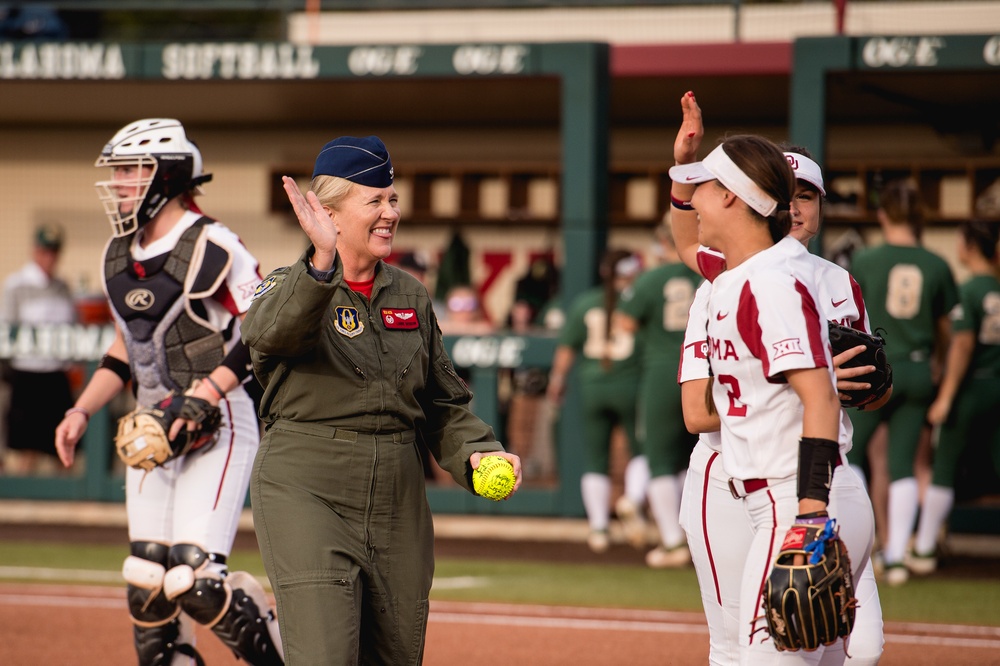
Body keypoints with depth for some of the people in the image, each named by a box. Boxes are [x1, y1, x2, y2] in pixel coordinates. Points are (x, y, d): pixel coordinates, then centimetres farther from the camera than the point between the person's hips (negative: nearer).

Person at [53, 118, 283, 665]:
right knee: (145, 586, 4)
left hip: (217, 423, -8)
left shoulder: (211, 248, -14)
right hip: (151, 429, 8)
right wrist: (82, 411, 11)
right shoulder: (118, 253, 11)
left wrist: (205, 394, -25)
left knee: (194, 581, -15)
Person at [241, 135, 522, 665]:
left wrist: (476, 452, -1)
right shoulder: (287, 286, -4)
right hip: (306, 491, -6)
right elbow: (270, 333, -29)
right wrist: (322, 262, -44)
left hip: (398, 501, 6)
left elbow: (444, 403, 18)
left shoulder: (410, 296, 13)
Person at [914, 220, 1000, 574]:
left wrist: (945, 397, -14)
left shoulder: (969, 291, -13)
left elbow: (962, 346, -16)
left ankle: (925, 549, 10)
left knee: (944, 468, 4)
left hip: (971, 386, -6)